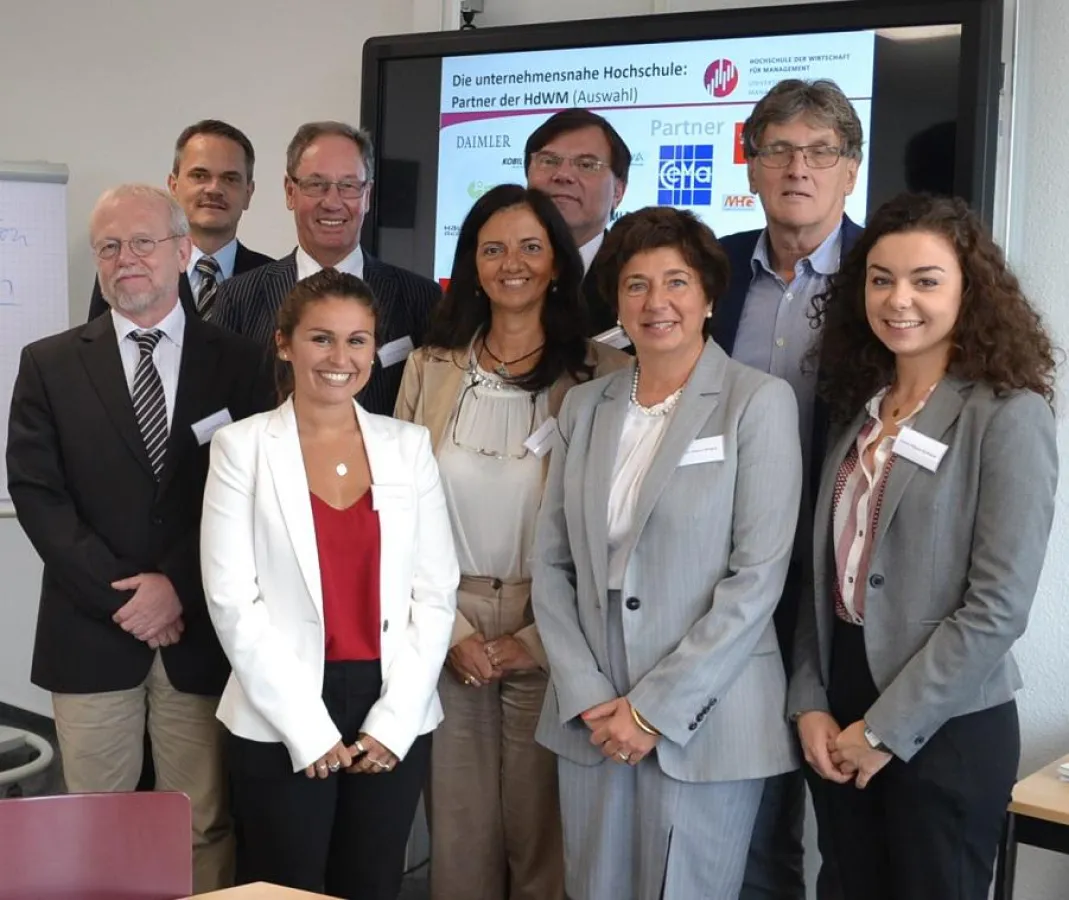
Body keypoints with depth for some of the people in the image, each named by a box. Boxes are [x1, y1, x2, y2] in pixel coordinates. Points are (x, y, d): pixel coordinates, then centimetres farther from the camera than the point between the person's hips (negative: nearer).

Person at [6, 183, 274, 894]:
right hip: (91, 633, 1)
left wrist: (178, 585, -12)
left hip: (199, 631, 0)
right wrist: (120, 594, -10)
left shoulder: (238, 362, 4)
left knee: (205, 825, 6)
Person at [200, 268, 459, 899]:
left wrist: (395, 719, -6)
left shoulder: (410, 445, 5)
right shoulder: (242, 447, -3)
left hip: (395, 717, 2)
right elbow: (233, 600, -7)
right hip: (282, 723, -2)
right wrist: (307, 728, -11)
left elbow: (437, 591, 2)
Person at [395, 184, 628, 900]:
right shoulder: (430, 369, 5)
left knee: (543, 839, 7)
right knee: (459, 836, 11)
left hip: (551, 642, -2)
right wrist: (451, 631, -4)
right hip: (449, 637, 2)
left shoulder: (603, 375, -4)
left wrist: (539, 641, -8)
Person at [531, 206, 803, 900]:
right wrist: (586, 696, -5)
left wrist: (658, 707, -13)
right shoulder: (585, 407, 9)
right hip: (591, 718, 4)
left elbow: (758, 575, -11)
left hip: (705, 721, -4)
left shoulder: (760, 401, -5)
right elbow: (552, 563, 7)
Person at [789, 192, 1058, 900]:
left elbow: (998, 607, -17)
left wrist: (887, 729, -14)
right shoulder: (859, 411, 8)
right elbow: (826, 573, 8)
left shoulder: (1009, 416, -12)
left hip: (947, 730, -5)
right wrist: (811, 703, -3)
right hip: (844, 722, 6)